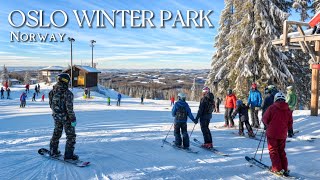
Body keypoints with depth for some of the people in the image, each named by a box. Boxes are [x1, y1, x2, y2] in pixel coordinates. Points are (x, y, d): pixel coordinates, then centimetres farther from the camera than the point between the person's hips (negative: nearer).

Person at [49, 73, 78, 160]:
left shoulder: (53, 91, -1)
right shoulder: (67, 93, -22)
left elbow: (51, 104, 9)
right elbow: (69, 108, -23)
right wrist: (73, 119, -16)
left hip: (56, 116, 7)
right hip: (66, 117, -7)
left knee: (56, 133, 25)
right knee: (71, 136, 6)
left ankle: (53, 151, 36)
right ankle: (68, 154, 6)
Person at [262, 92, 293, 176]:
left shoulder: (272, 108, -13)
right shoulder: (288, 110, 1)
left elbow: (265, 119, -7)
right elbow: (290, 124, 7)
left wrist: (269, 125, 13)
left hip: (272, 133, -4)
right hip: (282, 134, 5)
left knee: (273, 151, 7)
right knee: (281, 151, 18)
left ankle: (277, 169, 4)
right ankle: (285, 169, 18)